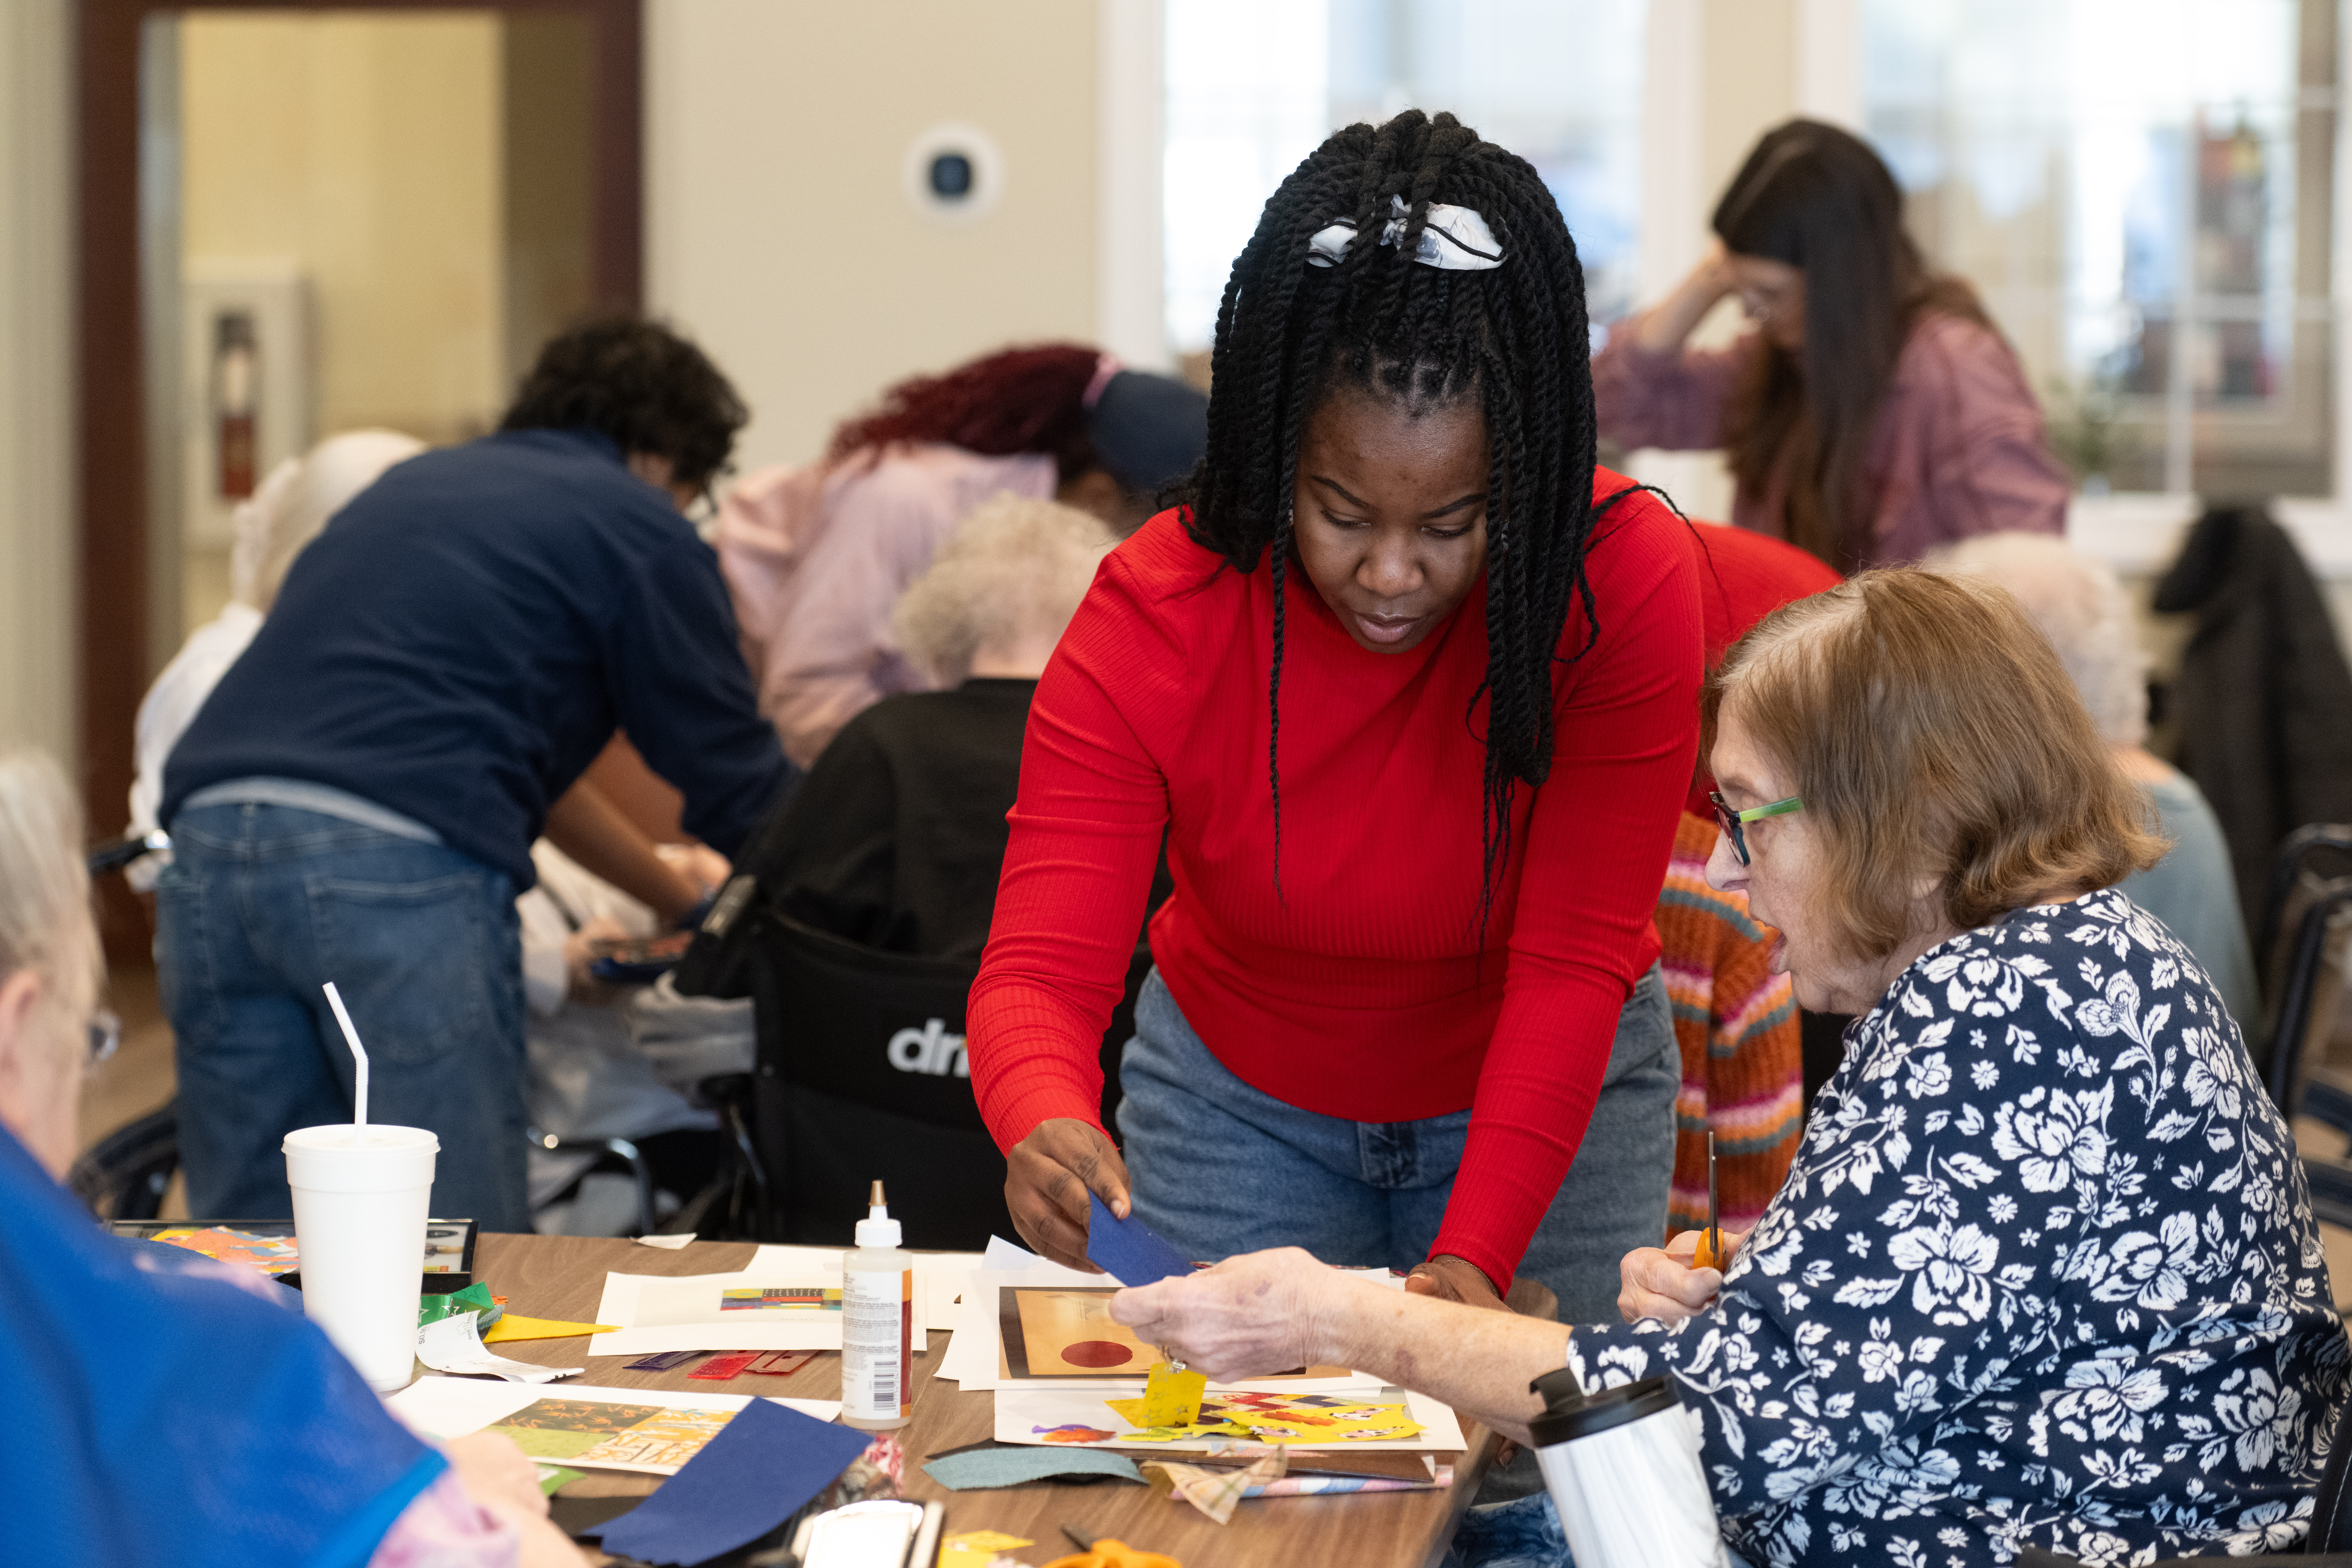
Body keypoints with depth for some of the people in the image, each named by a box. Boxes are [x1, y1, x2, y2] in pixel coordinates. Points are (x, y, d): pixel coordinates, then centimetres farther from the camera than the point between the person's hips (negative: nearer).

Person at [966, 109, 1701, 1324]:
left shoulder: (1626, 586, -27)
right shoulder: (1151, 621, -26)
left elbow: (1574, 961, -26)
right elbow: (1039, 968, -31)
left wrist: (1475, 1256, -38)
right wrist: (1046, 1129, -54)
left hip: (1549, 1095, 0)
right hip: (1237, 1096, 1)